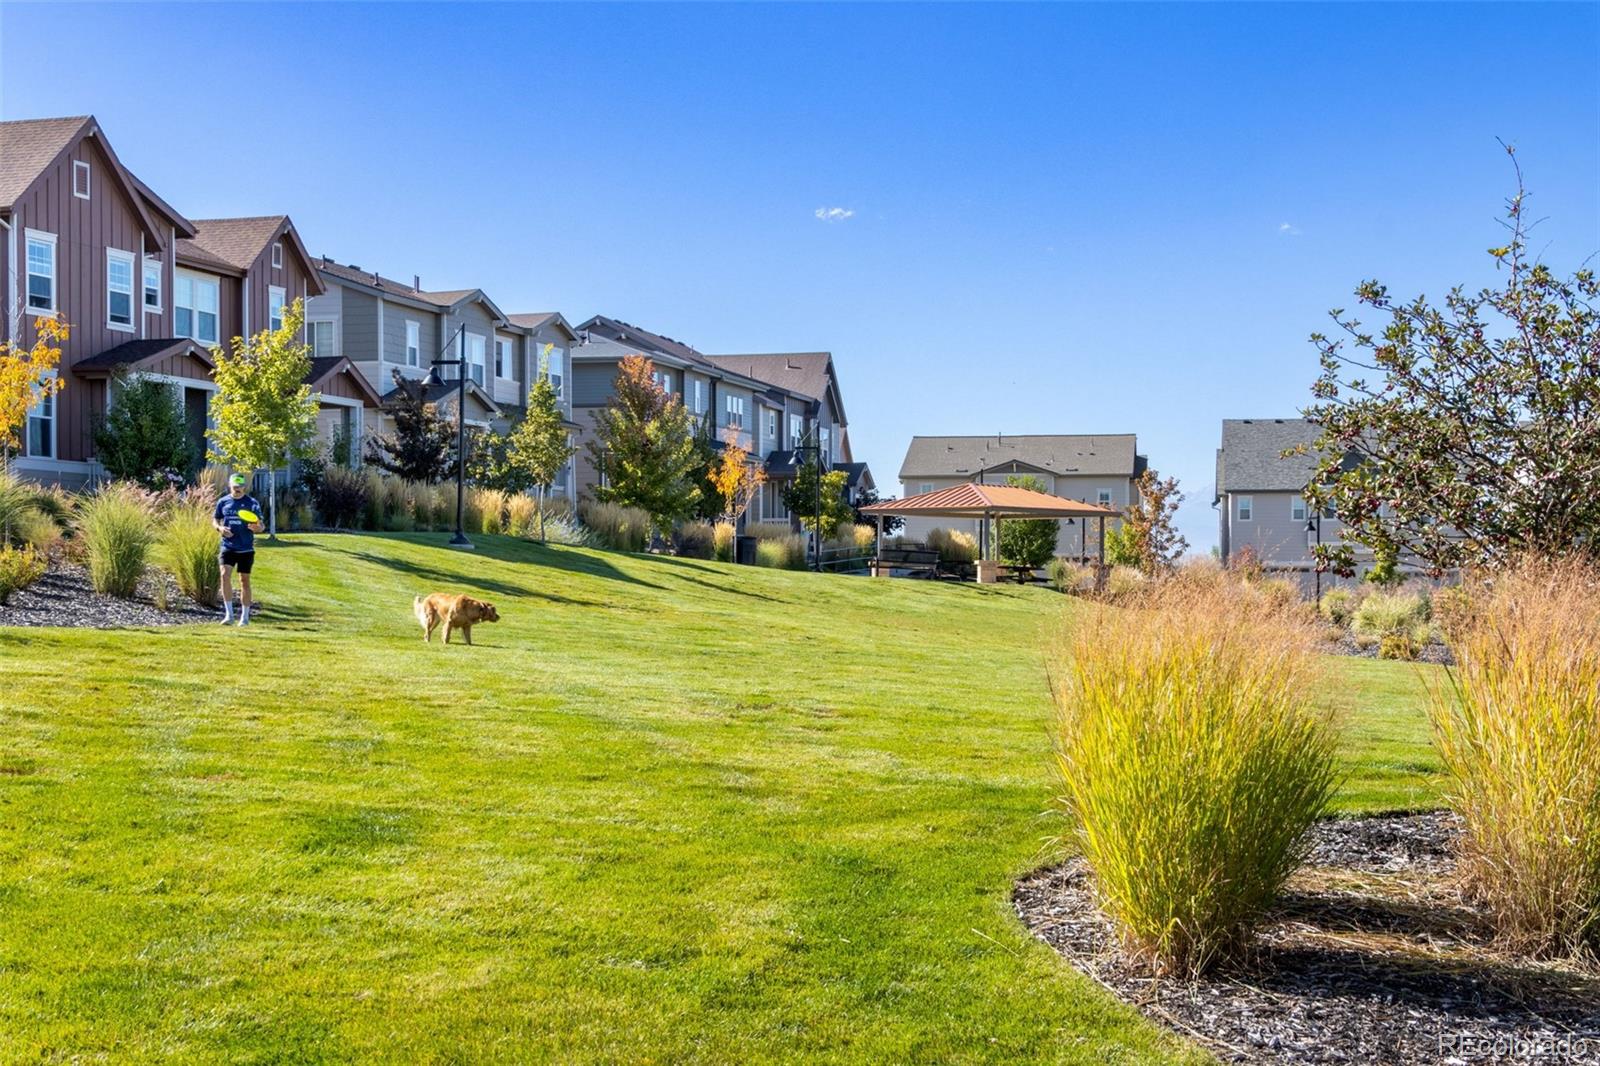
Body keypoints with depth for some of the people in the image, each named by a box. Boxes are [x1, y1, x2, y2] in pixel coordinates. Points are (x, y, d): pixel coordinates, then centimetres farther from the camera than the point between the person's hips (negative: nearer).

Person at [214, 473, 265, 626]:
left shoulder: (252, 503, -3)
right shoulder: (223, 502, 4)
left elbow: (260, 526, -3)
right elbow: (215, 520, 14)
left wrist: (256, 527, -27)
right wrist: (219, 528, -9)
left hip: (246, 548, -1)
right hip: (228, 546, 1)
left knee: (244, 580, 5)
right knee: (225, 574, -17)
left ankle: (245, 617, 15)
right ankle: (229, 613, -9)